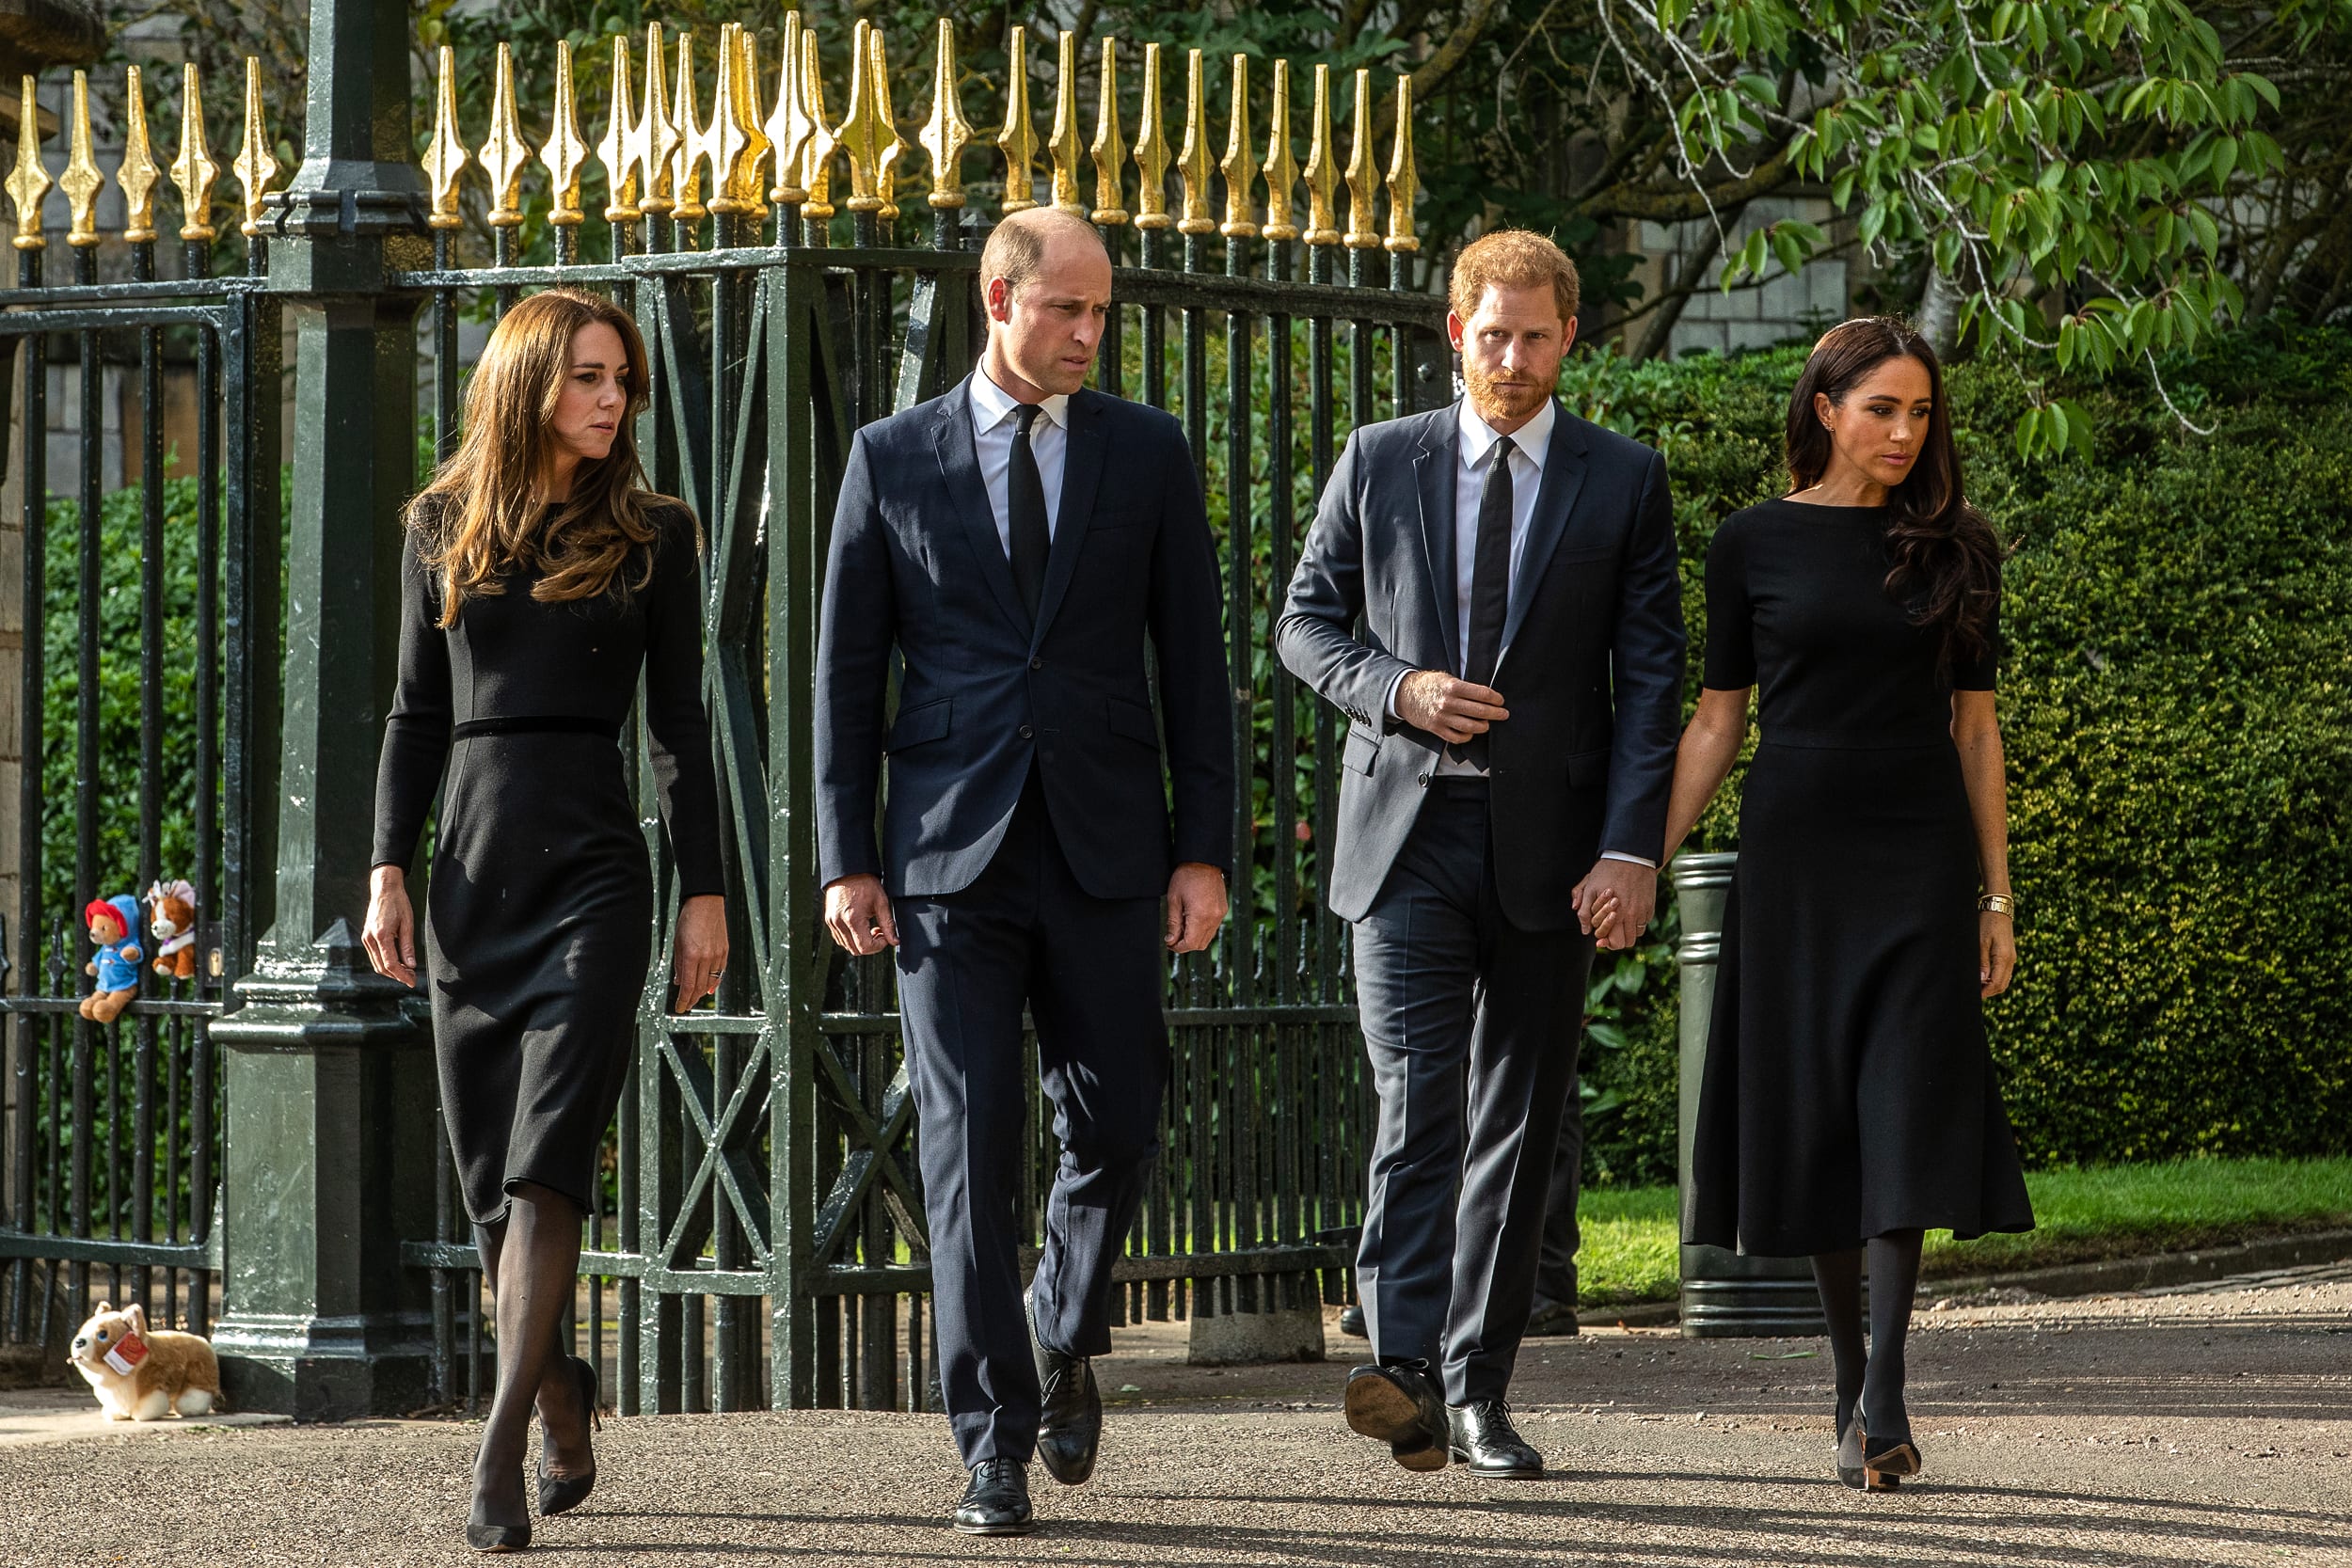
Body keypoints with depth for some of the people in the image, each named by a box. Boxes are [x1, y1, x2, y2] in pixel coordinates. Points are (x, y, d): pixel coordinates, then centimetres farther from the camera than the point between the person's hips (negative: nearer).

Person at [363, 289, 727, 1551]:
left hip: (592, 867, -3)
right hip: (472, 871, 3)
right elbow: (417, 713, 12)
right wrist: (387, 869, 3)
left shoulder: (649, 535, 5)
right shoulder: (441, 529, 10)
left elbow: (678, 723, 5)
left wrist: (706, 892, 1)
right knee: (488, 1175, 7)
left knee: (543, 1161, -15)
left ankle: (501, 1449, -21)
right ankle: (562, 1394, 29)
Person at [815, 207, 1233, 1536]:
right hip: (952, 852, -1)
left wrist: (1205, 852, 0)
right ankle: (996, 1448, 0)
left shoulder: (1150, 454, 6)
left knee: (1117, 1127, 3)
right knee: (970, 1146, -4)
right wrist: (846, 861, -1)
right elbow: (846, 669, 6)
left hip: (1106, 851, 1)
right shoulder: (894, 458, 4)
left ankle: (1064, 1338, 33)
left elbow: (1194, 663, 6)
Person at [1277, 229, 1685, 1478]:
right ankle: (1407, 1370, -23)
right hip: (1407, 832, -1)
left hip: (1548, 843, 1)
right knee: (1418, 1100, -14)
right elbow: (1306, 624, 11)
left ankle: (1477, 1390, 12)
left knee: (1521, 1123, 5)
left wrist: (1633, 847, -9)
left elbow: (1650, 675, 1)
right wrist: (1399, 689, -10)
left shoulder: (1624, 483, 4)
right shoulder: (1379, 464, 7)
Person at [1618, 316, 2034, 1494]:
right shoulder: (1754, 544, 3)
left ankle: (1883, 1397, -14)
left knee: (1906, 1116, -11)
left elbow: (1975, 725, 9)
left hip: (1920, 853, 0)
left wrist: (1996, 896, 6)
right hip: (1794, 848, 0)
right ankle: (1850, 1378, 14)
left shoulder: (1955, 547, 7)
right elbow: (1717, 722, 6)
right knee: (1811, 1117, 2)